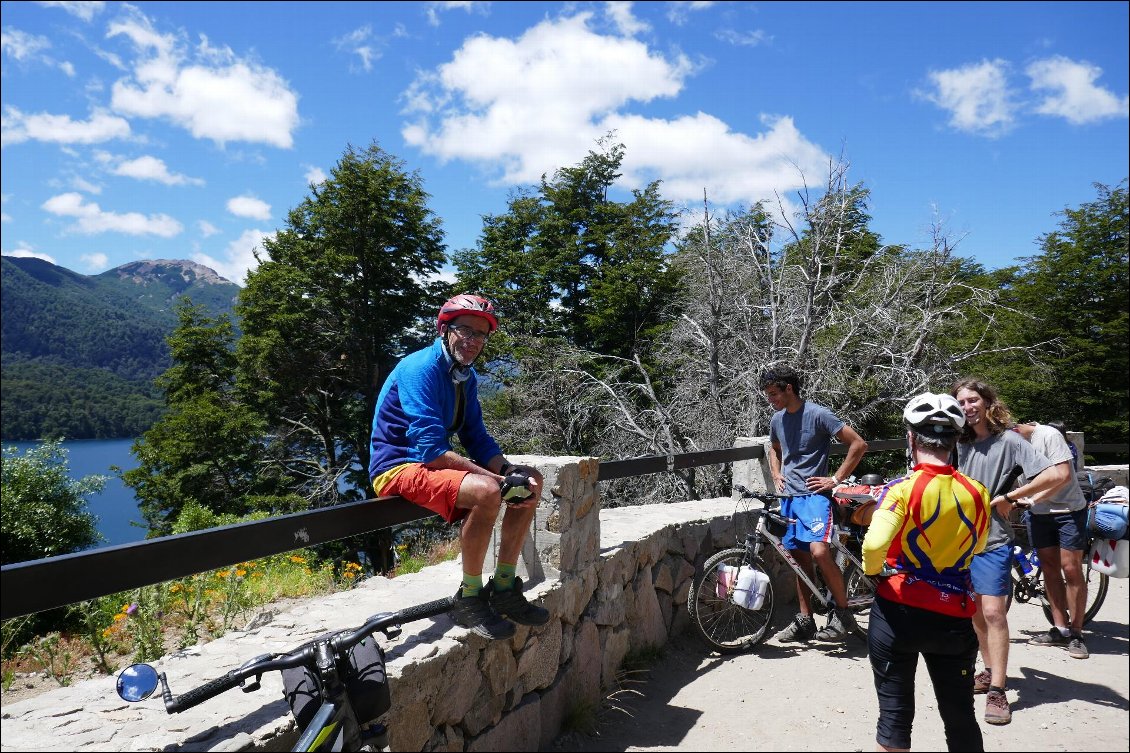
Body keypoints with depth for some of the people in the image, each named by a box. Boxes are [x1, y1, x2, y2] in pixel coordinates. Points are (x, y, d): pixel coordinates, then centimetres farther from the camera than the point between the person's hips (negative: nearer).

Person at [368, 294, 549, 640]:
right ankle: (469, 599, -14)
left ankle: (504, 589, 5)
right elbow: (432, 450, -28)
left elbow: (477, 439, 7)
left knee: (531, 481, -1)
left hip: (435, 463, 9)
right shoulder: (420, 368, -20)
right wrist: (498, 478, -28)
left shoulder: (467, 376, 8)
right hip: (399, 469, -9)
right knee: (486, 491, -34)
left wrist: (511, 471, -13)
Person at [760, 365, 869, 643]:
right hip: (789, 496, 7)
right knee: (800, 559, 10)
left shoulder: (818, 414, -12)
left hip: (814, 494, -7)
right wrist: (777, 476, 12)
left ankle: (843, 613, -4)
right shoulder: (777, 420, 9)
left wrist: (836, 479, -12)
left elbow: (858, 444, -12)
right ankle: (805, 621, 19)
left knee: (819, 552, -23)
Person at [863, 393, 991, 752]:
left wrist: (872, 570, -8)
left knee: (895, 714, 10)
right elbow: (976, 549, 15)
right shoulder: (977, 493, -1)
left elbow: (874, 545, -28)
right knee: (961, 717, 18)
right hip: (954, 619, 4)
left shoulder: (904, 489, -15)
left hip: (898, 612, -3)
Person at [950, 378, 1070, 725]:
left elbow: (1057, 474, -19)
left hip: (993, 540, -6)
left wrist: (1008, 498, -15)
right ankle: (990, 671, 28)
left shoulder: (1008, 441, -10)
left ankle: (997, 690, -4)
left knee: (993, 612, -10)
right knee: (975, 612, 13)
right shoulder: (960, 444, 7)